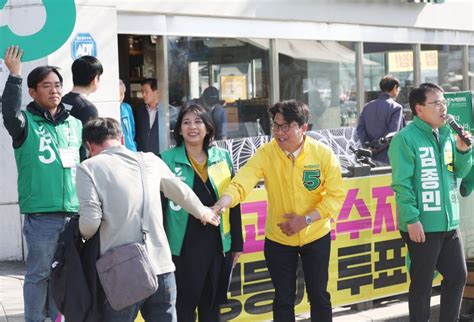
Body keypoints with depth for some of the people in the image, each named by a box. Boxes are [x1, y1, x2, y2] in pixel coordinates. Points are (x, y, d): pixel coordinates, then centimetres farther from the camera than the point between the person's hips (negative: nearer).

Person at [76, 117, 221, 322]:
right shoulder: (150, 160, 12)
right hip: (162, 267, 4)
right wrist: (203, 213, 47)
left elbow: (90, 221, -13)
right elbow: (182, 192, 28)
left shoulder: (89, 168, -2)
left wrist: (84, 234, 10)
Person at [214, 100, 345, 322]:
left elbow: (336, 195, -13)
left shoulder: (323, 154, -15)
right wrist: (222, 203, -48)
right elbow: (242, 182, -28)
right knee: (283, 298, 10)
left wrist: (306, 219, -22)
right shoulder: (265, 154, -15)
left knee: (319, 295, 11)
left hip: (315, 236, 0)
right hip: (278, 239, 0)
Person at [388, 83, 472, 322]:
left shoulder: (446, 135, 10)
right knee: (422, 283, 3)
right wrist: (411, 219, -20)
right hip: (422, 226, -7)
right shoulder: (406, 138, -12)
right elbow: (402, 183, -16)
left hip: (449, 223, 7)